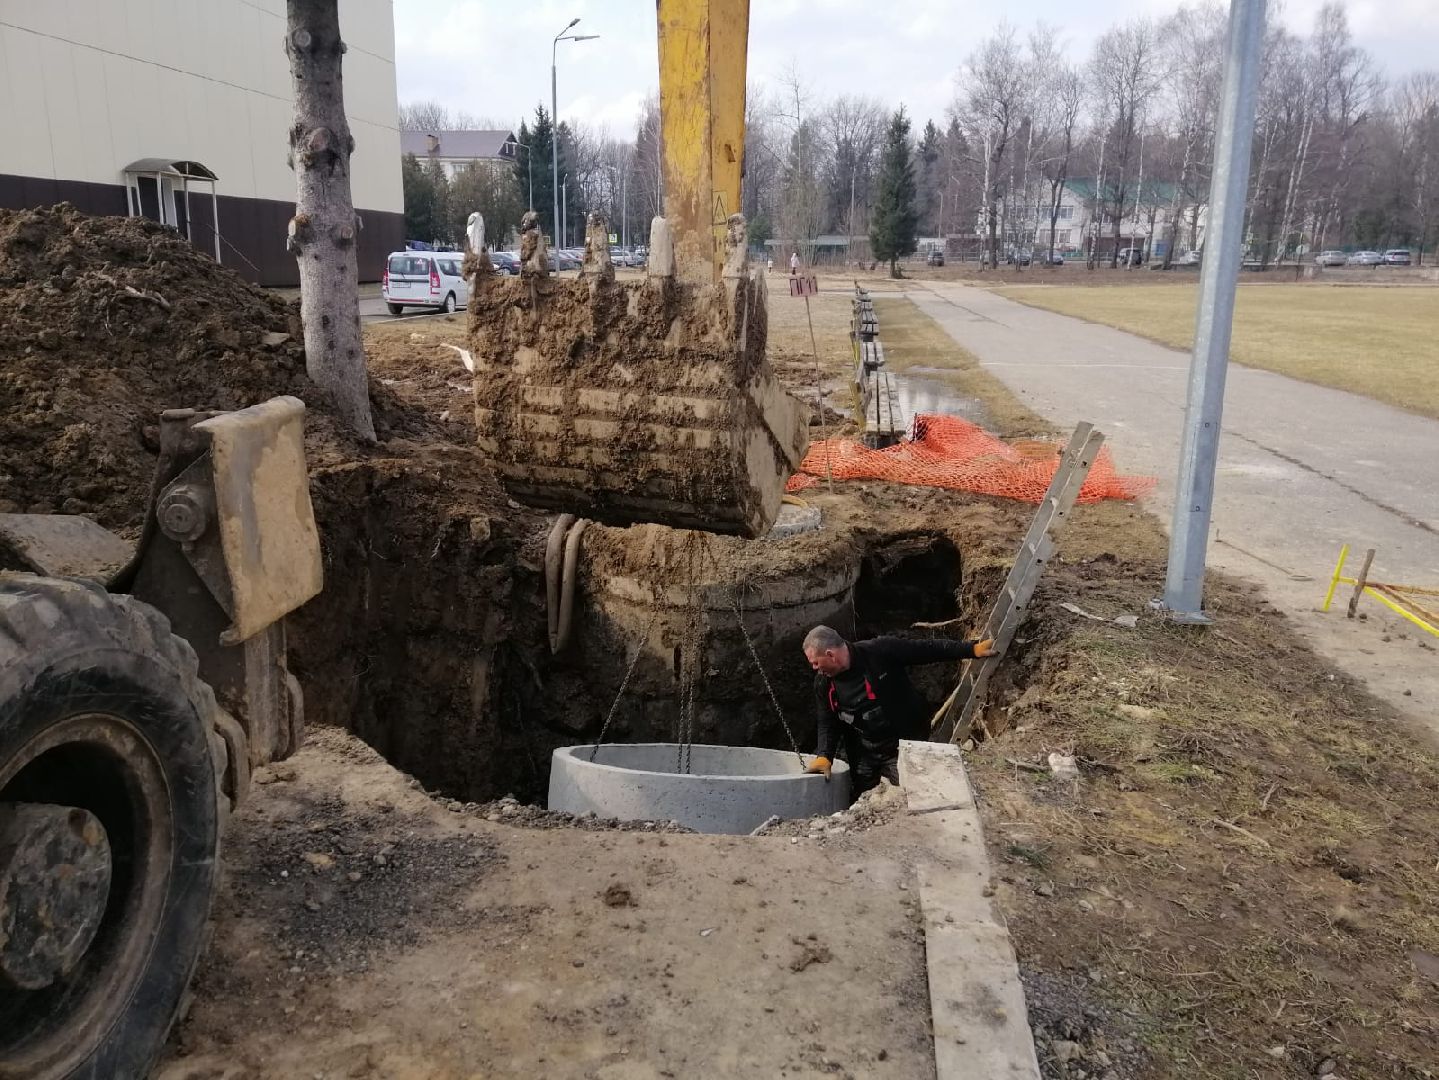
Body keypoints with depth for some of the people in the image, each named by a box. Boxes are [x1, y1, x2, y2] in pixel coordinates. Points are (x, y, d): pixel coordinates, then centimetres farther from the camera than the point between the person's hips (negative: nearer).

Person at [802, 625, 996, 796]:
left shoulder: (880, 652, -19)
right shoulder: (823, 683, -4)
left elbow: (929, 650, -13)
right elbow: (828, 724, 4)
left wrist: (972, 649, -14)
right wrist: (824, 756, -12)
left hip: (903, 747, -4)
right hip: (863, 757, 4)